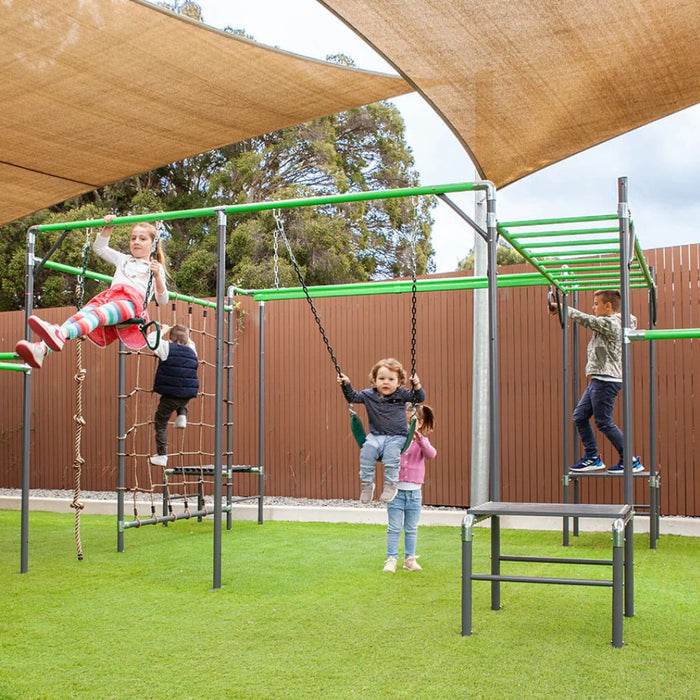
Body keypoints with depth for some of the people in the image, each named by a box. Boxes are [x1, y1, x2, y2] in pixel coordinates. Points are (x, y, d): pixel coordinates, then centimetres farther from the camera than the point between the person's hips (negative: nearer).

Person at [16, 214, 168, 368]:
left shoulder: (155, 268, 23)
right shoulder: (123, 259, 38)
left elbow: (162, 301, 12)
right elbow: (99, 247, 44)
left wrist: (157, 276, -6)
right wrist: (108, 228, 29)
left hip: (132, 300, -5)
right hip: (109, 295, 5)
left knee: (100, 313, -39)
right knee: (83, 314, -30)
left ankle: (62, 334, -70)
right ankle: (42, 348, -53)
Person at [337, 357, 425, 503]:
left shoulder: (402, 394, 2)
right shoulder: (369, 394, 6)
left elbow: (419, 398, 0)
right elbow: (353, 397, 12)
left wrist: (417, 386, -18)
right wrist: (346, 385, -4)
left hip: (397, 437, -2)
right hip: (376, 436, 2)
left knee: (391, 454, -30)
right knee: (367, 451, -26)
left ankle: (390, 486, -17)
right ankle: (366, 484, -12)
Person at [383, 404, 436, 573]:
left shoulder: (422, 441, 2)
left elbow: (431, 454, -17)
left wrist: (419, 438, -34)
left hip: (414, 492, 1)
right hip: (396, 490, -1)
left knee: (411, 529, 11)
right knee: (394, 528, 1)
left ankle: (410, 559, 22)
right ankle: (391, 559, 9)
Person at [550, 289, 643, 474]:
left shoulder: (610, 323, -14)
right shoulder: (610, 323, 14)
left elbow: (585, 319, -16)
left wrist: (563, 308, -7)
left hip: (606, 380, -10)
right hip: (598, 379, 10)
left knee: (604, 422, -6)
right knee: (580, 416, 10)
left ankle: (631, 460, 1)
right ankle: (592, 457, 15)